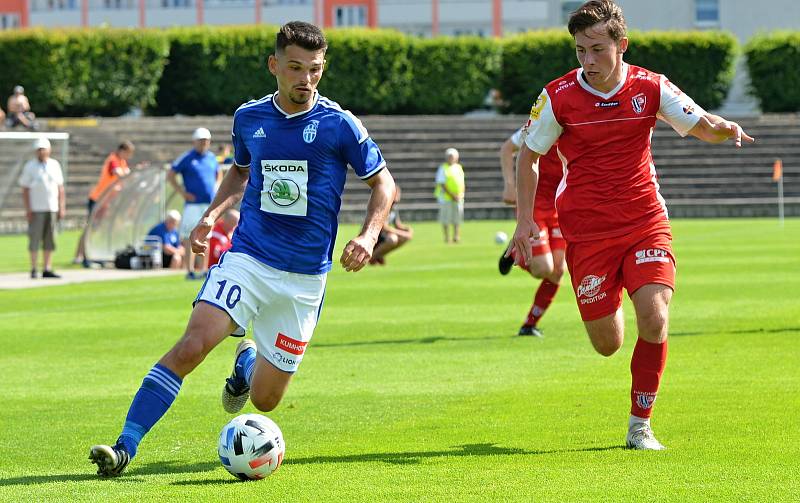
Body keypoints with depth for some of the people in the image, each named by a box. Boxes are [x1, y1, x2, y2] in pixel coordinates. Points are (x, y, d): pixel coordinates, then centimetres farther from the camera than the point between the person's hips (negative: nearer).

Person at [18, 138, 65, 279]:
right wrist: (28, 210, -11)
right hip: (36, 209, -4)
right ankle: (33, 270, -1)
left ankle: (47, 270, 7)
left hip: (52, 209, 4)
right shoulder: (30, 166, -1)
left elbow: (60, 187, 13)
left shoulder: (55, 165, 10)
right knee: (35, 240, -4)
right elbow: (25, 189, -3)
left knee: (50, 240, 4)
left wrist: (61, 207, 8)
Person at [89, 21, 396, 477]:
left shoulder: (339, 125, -6)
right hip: (247, 259, 1)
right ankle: (124, 448, -23)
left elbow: (383, 183, 4)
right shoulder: (249, 118, 4)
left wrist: (369, 236, -12)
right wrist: (214, 213, 9)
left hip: (305, 277, -1)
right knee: (192, 345, -24)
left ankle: (247, 362, 43)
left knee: (265, 400, 5)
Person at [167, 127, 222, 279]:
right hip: (194, 203, -5)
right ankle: (190, 270, -8)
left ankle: (204, 270, 13)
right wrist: (183, 193, -9)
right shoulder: (186, 158, -3)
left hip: (211, 203, 5)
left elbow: (219, 174, 31)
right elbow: (170, 176, -3)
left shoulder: (212, 158, 13)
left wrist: (216, 189, 14)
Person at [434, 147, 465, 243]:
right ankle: (447, 237, 3)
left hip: (458, 198, 5)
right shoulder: (443, 168, -5)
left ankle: (456, 236, 9)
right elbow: (442, 184, -11)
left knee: (457, 218, 4)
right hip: (446, 197, -5)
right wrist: (452, 195, -17)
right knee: (446, 218, -2)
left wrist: (461, 194, -1)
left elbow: (462, 183, 16)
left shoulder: (459, 168, 12)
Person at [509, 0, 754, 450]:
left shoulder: (650, 88, -5)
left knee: (654, 320, -19)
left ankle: (641, 426, -2)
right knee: (607, 345, 4)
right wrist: (525, 220, -1)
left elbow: (703, 125, 1)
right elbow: (529, 155, 5)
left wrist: (726, 127, -23)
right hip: (587, 233, 0)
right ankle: (611, 308, 44)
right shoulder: (558, 97, -8)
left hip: (646, 223, 0)